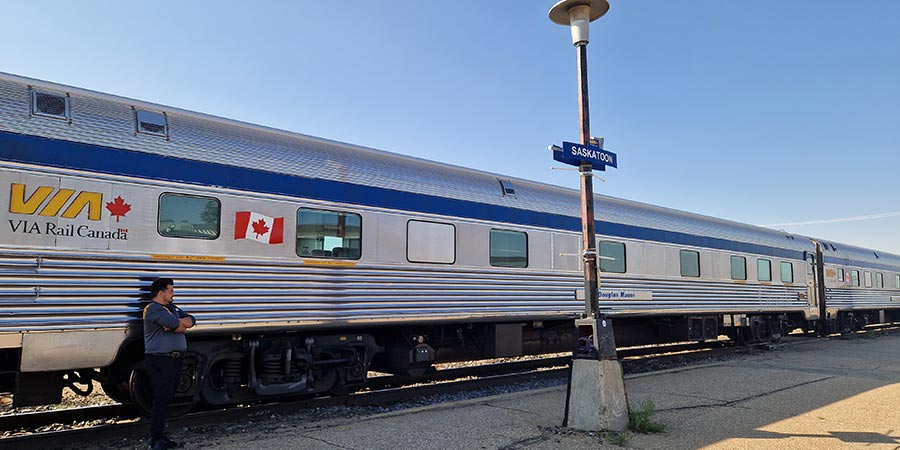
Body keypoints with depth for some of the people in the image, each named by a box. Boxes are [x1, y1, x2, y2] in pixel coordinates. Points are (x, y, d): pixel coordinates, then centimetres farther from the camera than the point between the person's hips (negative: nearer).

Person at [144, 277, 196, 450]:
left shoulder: (173, 308, 19)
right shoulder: (153, 309, -10)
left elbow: (191, 320, 8)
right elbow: (174, 323, -24)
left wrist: (177, 323, -11)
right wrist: (181, 324, -2)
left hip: (175, 360, 9)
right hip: (159, 361, -9)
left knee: (166, 400, 13)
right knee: (161, 401, -8)